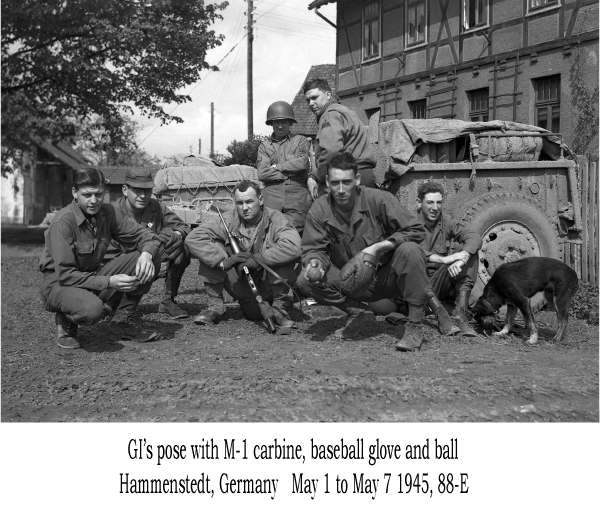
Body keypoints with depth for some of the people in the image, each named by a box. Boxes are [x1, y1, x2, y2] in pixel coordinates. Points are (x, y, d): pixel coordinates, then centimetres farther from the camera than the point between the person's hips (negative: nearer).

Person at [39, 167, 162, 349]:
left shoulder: (107, 212, -5)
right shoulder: (63, 222, -22)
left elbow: (141, 234, 1)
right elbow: (65, 275, -23)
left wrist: (146, 253, -23)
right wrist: (109, 282, -30)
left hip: (94, 275, 6)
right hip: (59, 283, -6)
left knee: (151, 259, -11)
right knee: (92, 308, -41)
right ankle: (66, 321, -2)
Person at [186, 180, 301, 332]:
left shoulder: (275, 220, -14)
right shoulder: (230, 221, -7)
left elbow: (293, 247, -33)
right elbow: (193, 238, -15)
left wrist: (256, 259, -31)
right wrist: (222, 261, -27)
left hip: (268, 285, -2)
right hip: (241, 284, 2)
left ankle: (279, 306, -11)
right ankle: (215, 306, -2)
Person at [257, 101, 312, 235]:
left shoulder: (300, 141, 12)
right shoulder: (264, 145, 15)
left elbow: (301, 163, -8)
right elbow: (262, 173, 0)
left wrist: (277, 167, 1)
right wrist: (290, 172, -3)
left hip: (297, 199, -1)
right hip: (272, 199, 2)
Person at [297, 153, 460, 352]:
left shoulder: (379, 199, -17)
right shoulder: (319, 210, -9)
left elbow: (416, 230, -18)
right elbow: (313, 248, -2)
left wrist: (377, 248, -26)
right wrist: (315, 261, -27)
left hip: (386, 276, -2)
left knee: (410, 250, -33)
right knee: (306, 280, -20)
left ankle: (415, 327, -21)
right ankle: (357, 312, 2)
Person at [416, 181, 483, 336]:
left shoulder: (446, 223, 8)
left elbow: (475, 236, -9)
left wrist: (461, 259, -30)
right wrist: (444, 259, -34)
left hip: (439, 284, 4)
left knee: (468, 249, -12)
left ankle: (460, 312, -24)